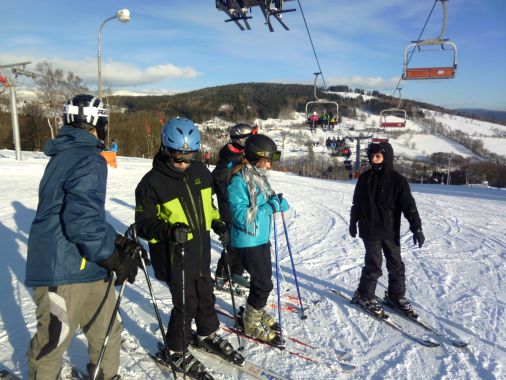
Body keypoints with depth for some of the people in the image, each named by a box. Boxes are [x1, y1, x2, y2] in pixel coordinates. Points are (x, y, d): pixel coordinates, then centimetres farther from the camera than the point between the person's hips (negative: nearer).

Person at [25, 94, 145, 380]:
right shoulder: (89, 160, -19)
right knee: (52, 343, 11)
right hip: (65, 273, -10)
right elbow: (81, 221, -27)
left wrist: (118, 241, 11)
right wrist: (115, 259, -16)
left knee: (108, 332, 20)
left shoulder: (65, 155, 13)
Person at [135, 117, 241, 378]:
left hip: (201, 251, 6)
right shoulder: (152, 183, -19)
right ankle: (176, 350, 31)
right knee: (185, 305, 5)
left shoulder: (200, 171, 0)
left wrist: (218, 224, 4)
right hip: (174, 256, -6)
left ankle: (208, 335, 48)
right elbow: (143, 223, -15)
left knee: (206, 296, 22)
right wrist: (169, 231, -32)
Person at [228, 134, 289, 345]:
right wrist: (271, 207, -23)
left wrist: (276, 200, -5)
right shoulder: (238, 181, -21)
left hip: (262, 238, 8)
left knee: (264, 278, 19)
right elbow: (242, 215, -25)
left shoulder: (258, 176, 5)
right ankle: (252, 324, 20)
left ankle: (257, 312, 41)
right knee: (263, 284, -1)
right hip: (248, 241, -8)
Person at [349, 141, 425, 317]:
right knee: (374, 264, -2)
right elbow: (357, 203, 11)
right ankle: (364, 295, 15)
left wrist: (417, 228, -11)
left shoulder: (398, 180, -5)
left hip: (391, 231, 1)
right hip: (370, 230, -1)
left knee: (396, 265, 10)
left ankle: (396, 295, 28)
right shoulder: (365, 178, 1)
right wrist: (353, 223, 16)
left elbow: (409, 205, -6)